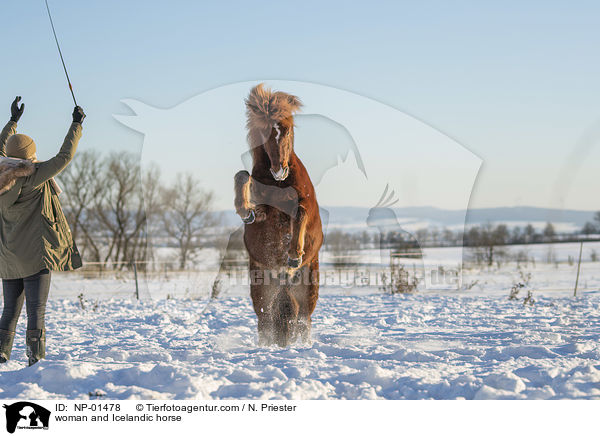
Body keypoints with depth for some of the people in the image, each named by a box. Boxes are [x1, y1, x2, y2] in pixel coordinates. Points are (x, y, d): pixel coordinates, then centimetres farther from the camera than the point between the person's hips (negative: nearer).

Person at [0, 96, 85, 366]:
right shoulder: (34, 176, -12)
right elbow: (64, 156, -7)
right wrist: (77, 125, 3)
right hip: (35, 253, -6)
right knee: (36, 310, -5)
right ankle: (36, 359, -8)